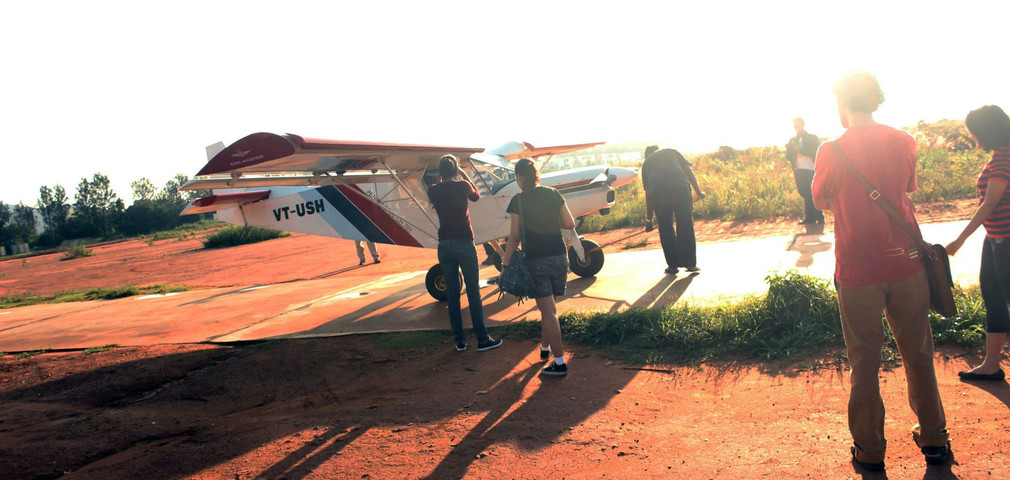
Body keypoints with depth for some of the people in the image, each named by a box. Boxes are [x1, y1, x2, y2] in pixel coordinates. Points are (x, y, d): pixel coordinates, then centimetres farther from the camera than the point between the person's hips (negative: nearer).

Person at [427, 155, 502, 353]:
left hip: (444, 245, 3)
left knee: (452, 292, 9)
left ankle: (460, 340, 13)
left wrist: (441, 180, 20)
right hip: (464, 243, -3)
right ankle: (482, 339, 5)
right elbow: (476, 196, 14)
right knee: (473, 291, 2)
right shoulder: (463, 185, -7)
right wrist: (465, 176, 20)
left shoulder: (433, 190, -1)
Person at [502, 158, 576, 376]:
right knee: (549, 307, 21)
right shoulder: (553, 194, 2)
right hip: (558, 256, 4)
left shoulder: (518, 201, -7)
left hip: (535, 260, -4)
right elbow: (570, 223, 2)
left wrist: (506, 263, 0)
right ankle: (545, 347, 36)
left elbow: (515, 236, -8)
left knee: (548, 311, -3)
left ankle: (560, 362, -4)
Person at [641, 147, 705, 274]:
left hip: (657, 191, 1)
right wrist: (699, 191, 15)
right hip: (679, 186, -1)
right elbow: (689, 171, 15)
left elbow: (647, 191, 25)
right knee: (686, 226, 6)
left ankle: (673, 265, 12)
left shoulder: (646, 162, 29)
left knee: (665, 229, 11)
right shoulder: (671, 152, 29)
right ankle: (690, 263, 6)